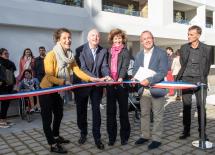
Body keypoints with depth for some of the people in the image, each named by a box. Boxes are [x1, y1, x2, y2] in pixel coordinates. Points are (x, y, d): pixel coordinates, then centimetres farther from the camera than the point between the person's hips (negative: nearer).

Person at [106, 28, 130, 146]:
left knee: (123, 111, 5)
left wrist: (121, 78, -31)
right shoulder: (108, 51, 11)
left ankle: (124, 136, 18)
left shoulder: (125, 51, 1)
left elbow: (125, 66, -13)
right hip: (110, 84, 3)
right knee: (110, 111, 7)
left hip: (121, 84, -3)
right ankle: (111, 136, 19)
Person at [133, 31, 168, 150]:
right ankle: (145, 135, 30)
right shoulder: (139, 55, 11)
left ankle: (156, 139, 18)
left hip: (156, 89, -5)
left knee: (157, 115, 6)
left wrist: (149, 80, -28)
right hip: (143, 89, 6)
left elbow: (163, 72, -17)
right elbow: (135, 70, 12)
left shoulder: (161, 53, -8)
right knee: (144, 114, 15)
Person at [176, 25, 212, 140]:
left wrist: (202, 79, -2)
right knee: (186, 107, 6)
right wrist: (180, 77, 6)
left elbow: (207, 67, 4)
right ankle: (186, 131, 16)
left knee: (201, 107, 2)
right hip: (186, 80, 2)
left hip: (200, 81, -2)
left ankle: (202, 132, 15)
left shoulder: (207, 49, 0)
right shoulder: (183, 48, 6)